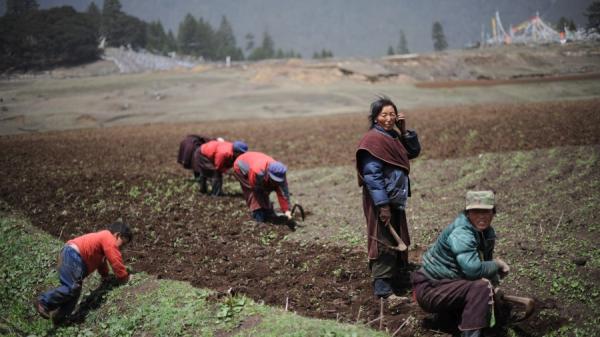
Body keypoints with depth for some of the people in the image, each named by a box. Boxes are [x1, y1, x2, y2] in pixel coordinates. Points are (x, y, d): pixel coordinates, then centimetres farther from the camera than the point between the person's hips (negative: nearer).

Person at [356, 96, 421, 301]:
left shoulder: (393, 136, 12)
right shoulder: (373, 139, -15)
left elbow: (414, 152, 16)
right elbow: (372, 175, -20)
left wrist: (404, 131, 2)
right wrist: (382, 205, -23)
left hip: (395, 201, 9)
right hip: (382, 202, -9)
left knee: (397, 244, 16)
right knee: (385, 245, -7)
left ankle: (394, 287, 27)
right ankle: (383, 291, -2)